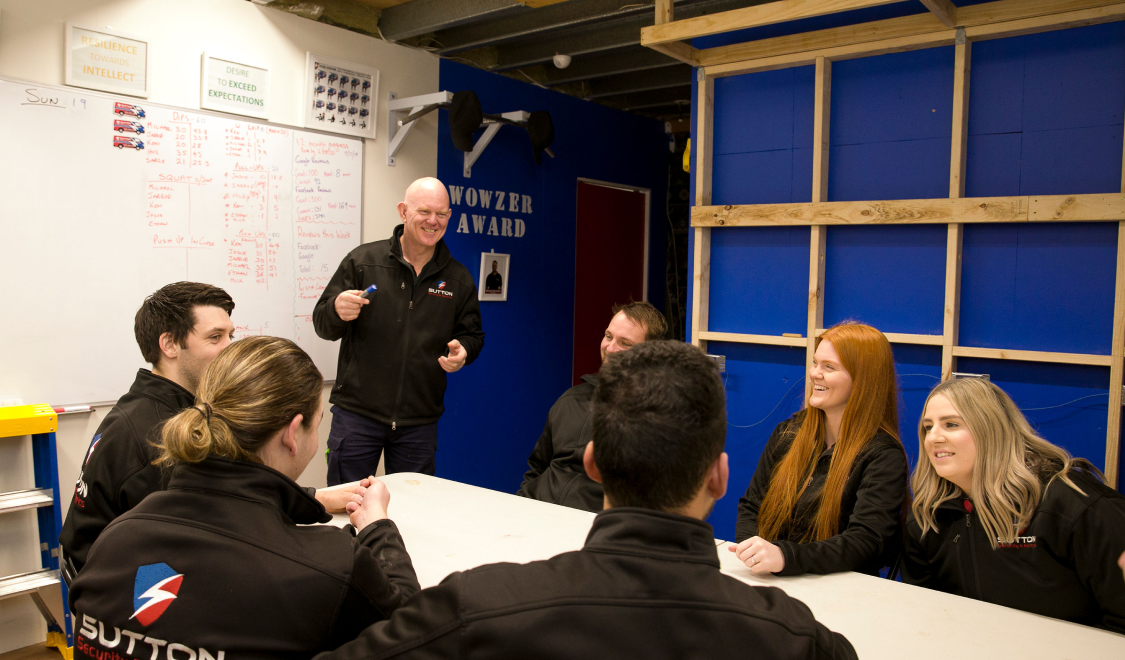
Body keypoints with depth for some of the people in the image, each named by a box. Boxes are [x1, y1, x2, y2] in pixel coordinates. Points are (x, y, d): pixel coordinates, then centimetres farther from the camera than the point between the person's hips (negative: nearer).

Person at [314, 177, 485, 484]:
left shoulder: (458, 278, 7)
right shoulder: (363, 260, 0)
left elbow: (472, 334, 15)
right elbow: (322, 324, 2)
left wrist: (463, 350, -8)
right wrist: (337, 311, -21)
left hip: (420, 421, 2)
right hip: (357, 413, -2)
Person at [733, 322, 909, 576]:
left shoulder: (884, 456, -9)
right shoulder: (788, 432, 8)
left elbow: (864, 541, -21)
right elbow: (750, 506, 10)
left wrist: (785, 556, -36)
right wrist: (752, 553, -12)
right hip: (766, 583, 4)